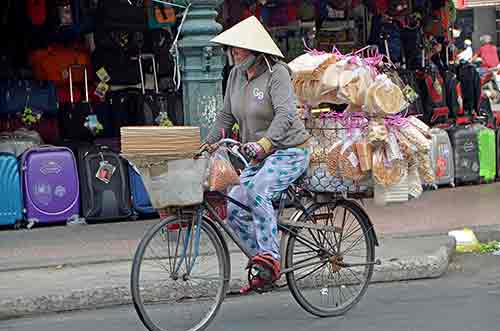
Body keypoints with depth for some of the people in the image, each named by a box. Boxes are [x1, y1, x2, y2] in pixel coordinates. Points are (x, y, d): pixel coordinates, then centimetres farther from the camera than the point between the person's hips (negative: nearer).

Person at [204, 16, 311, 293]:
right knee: (233, 210, -2)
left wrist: (264, 143, -45)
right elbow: (226, 115, 12)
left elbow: (285, 114, -31)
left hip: (289, 152, -8)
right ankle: (266, 269, 10)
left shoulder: (277, 73, -17)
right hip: (259, 157, 8)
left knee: (257, 190, -33)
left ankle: (270, 255, -26)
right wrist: (209, 143, -1)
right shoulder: (236, 75, 5)